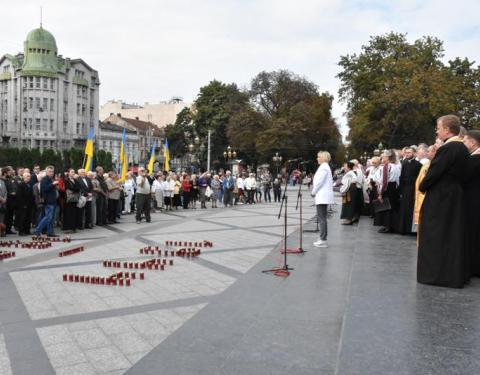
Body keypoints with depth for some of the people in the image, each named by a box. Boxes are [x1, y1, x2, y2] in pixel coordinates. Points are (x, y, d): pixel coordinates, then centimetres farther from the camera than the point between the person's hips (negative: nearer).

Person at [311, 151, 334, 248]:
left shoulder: (323, 167, -13)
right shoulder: (326, 167, 19)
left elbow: (319, 182, -19)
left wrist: (313, 192, -6)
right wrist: (315, 192, 17)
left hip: (322, 197, -10)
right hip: (324, 197, 10)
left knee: (321, 218, -8)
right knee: (322, 218, 13)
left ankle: (323, 240, -6)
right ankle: (323, 239, 17)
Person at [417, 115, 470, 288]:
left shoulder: (447, 149, -20)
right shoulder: (462, 148, 8)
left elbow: (434, 173, -19)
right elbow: (460, 172, 14)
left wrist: (422, 187, -3)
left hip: (439, 198, -9)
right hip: (456, 195, 9)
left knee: (435, 236, 0)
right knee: (453, 234, 15)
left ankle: (438, 273, 6)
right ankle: (456, 273, 24)